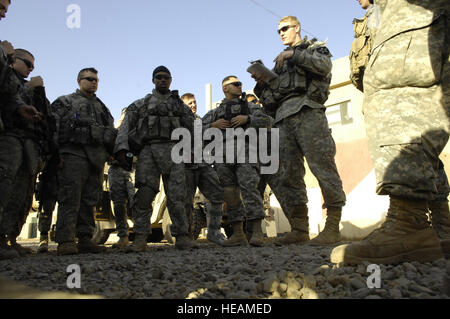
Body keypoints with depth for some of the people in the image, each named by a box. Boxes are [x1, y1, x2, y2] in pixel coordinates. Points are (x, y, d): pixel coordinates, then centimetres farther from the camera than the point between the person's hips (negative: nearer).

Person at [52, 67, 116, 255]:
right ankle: (65, 241, -16)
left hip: (97, 156, 5)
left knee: (90, 198, 2)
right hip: (74, 153, -5)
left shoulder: (101, 107, 28)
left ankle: (85, 239, 4)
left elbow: (112, 131, 24)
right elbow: (54, 127, 2)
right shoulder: (65, 102, 14)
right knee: (70, 196, -14)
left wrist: (114, 153, 9)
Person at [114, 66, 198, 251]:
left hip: (172, 150, 0)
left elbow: (190, 129, 21)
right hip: (147, 150, 0)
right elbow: (125, 126, 8)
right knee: (144, 194, -10)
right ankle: (140, 239, -8)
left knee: (176, 196, -6)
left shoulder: (180, 104, 23)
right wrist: (121, 149, -8)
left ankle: (182, 237, -2)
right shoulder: (141, 104, 19)